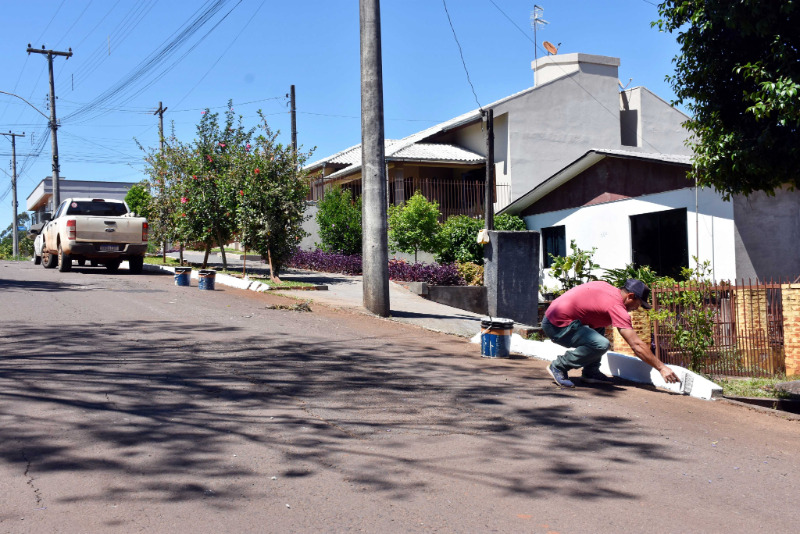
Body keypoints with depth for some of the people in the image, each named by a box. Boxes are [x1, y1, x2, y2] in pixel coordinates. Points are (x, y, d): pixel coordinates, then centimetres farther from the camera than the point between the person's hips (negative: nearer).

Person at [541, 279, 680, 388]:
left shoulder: (605, 286, 12)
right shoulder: (616, 306, -14)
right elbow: (637, 345, -17)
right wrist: (662, 368, -13)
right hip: (557, 324, -10)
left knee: (598, 327, 24)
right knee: (601, 345, -23)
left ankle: (590, 372, 16)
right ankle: (559, 366, -7)